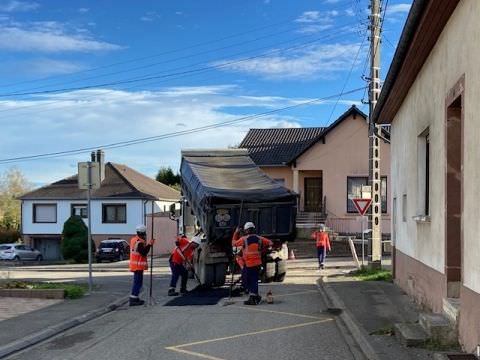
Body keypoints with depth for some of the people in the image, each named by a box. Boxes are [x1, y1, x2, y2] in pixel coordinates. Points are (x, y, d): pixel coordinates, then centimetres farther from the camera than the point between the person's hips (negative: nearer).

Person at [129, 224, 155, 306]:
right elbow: (144, 253, -20)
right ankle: (133, 299, -9)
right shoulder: (139, 242, -19)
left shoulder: (134, 239, 13)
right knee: (138, 282, -8)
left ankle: (135, 298, 24)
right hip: (138, 265, -10)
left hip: (135, 265, 10)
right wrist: (149, 245, -14)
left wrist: (148, 244, 8)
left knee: (137, 281, 17)